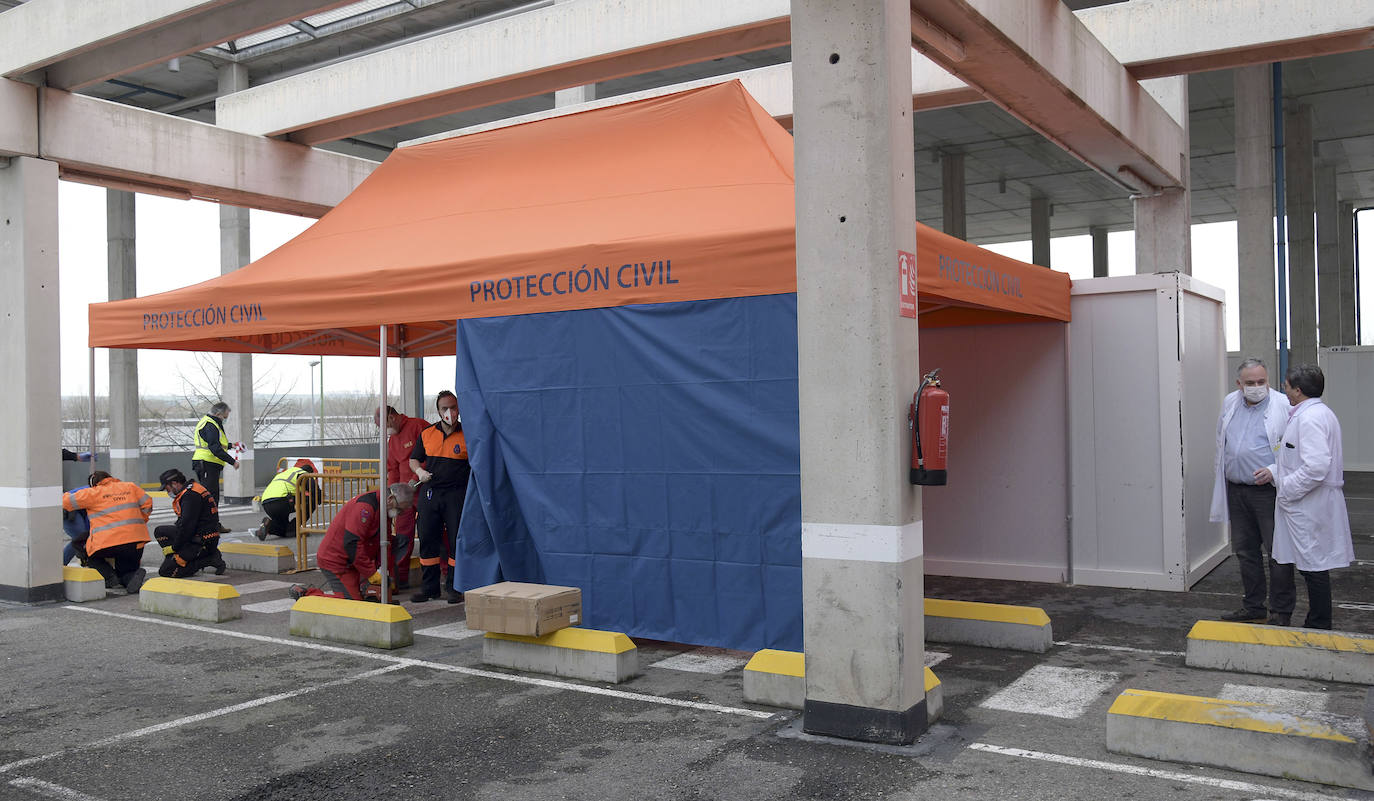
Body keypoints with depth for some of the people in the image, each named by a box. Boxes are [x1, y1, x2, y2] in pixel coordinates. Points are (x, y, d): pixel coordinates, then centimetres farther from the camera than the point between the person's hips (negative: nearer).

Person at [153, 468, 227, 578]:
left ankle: (208, 560, -10)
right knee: (160, 531, 15)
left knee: (166, 571, -9)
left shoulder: (190, 495, -19)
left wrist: (174, 547, -10)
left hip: (202, 543, -10)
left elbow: (187, 526, -22)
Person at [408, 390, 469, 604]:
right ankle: (429, 587, 16)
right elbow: (414, 459, 21)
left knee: (457, 541, -2)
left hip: (457, 492, -3)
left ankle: (454, 588, 8)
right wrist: (419, 471, -1)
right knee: (427, 540, 5)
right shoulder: (427, 434, 10)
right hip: (429, 492, 3)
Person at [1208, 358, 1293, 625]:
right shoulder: (1230, 403, 10)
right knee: (1245, 551, 13)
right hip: (1236, 490, 6)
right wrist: (1222, 476, 18)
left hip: (1268, 491, -6)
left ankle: (1281, 611, 11)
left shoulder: (1283, 405, -7)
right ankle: (1253, 608, 25)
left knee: (1277, 552, -1)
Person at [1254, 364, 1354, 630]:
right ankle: (1318, 624, 23)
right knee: (1312, 566, 15)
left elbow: (1316, 467, -28)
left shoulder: (1310, 418, -20)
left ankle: (1318, 626, 7)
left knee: (1314, 567, -1)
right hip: (1305, 506, 10)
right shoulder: (1317, 413, 14)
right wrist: (1275, 470, 16)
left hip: (1310, 506, -10)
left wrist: (1286, 490, -17)